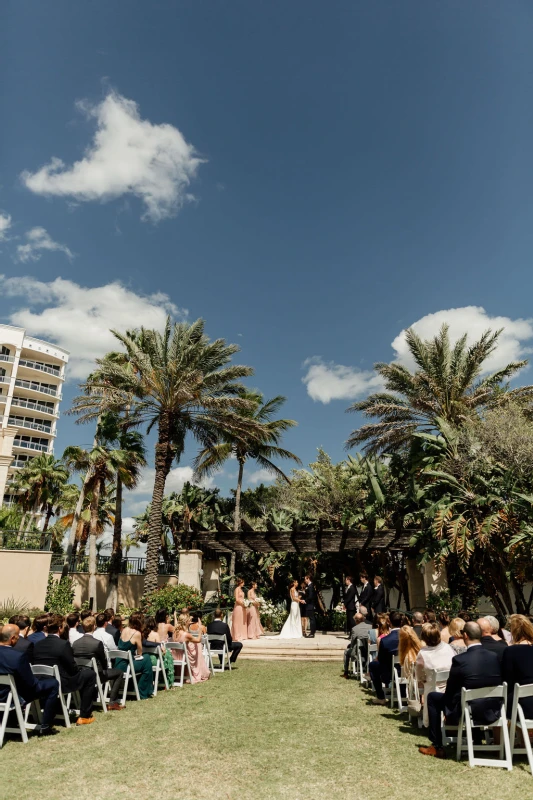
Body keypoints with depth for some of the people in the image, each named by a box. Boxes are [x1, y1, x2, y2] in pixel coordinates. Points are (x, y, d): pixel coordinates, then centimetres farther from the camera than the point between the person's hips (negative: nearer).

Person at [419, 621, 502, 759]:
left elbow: (450, 691, -7)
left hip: (467, 713, -5)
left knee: (432, 697, 16)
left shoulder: (460, 659, -20)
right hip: (492, 712, 5)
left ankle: (437, 747, 17)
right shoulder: (494, 657, -6)